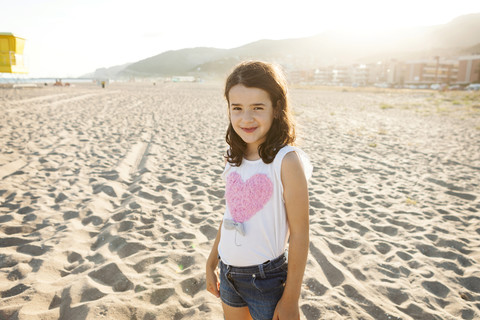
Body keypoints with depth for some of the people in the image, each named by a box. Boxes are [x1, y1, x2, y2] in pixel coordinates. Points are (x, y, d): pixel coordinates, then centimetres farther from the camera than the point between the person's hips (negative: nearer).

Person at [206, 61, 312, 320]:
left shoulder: (287, 161, -19)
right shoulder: (234, 158, -2)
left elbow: (299, 234, -16)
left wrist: (291, 299, -12)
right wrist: (211, 264, 14)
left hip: (265, 277, -5)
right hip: (228, 273, 6)